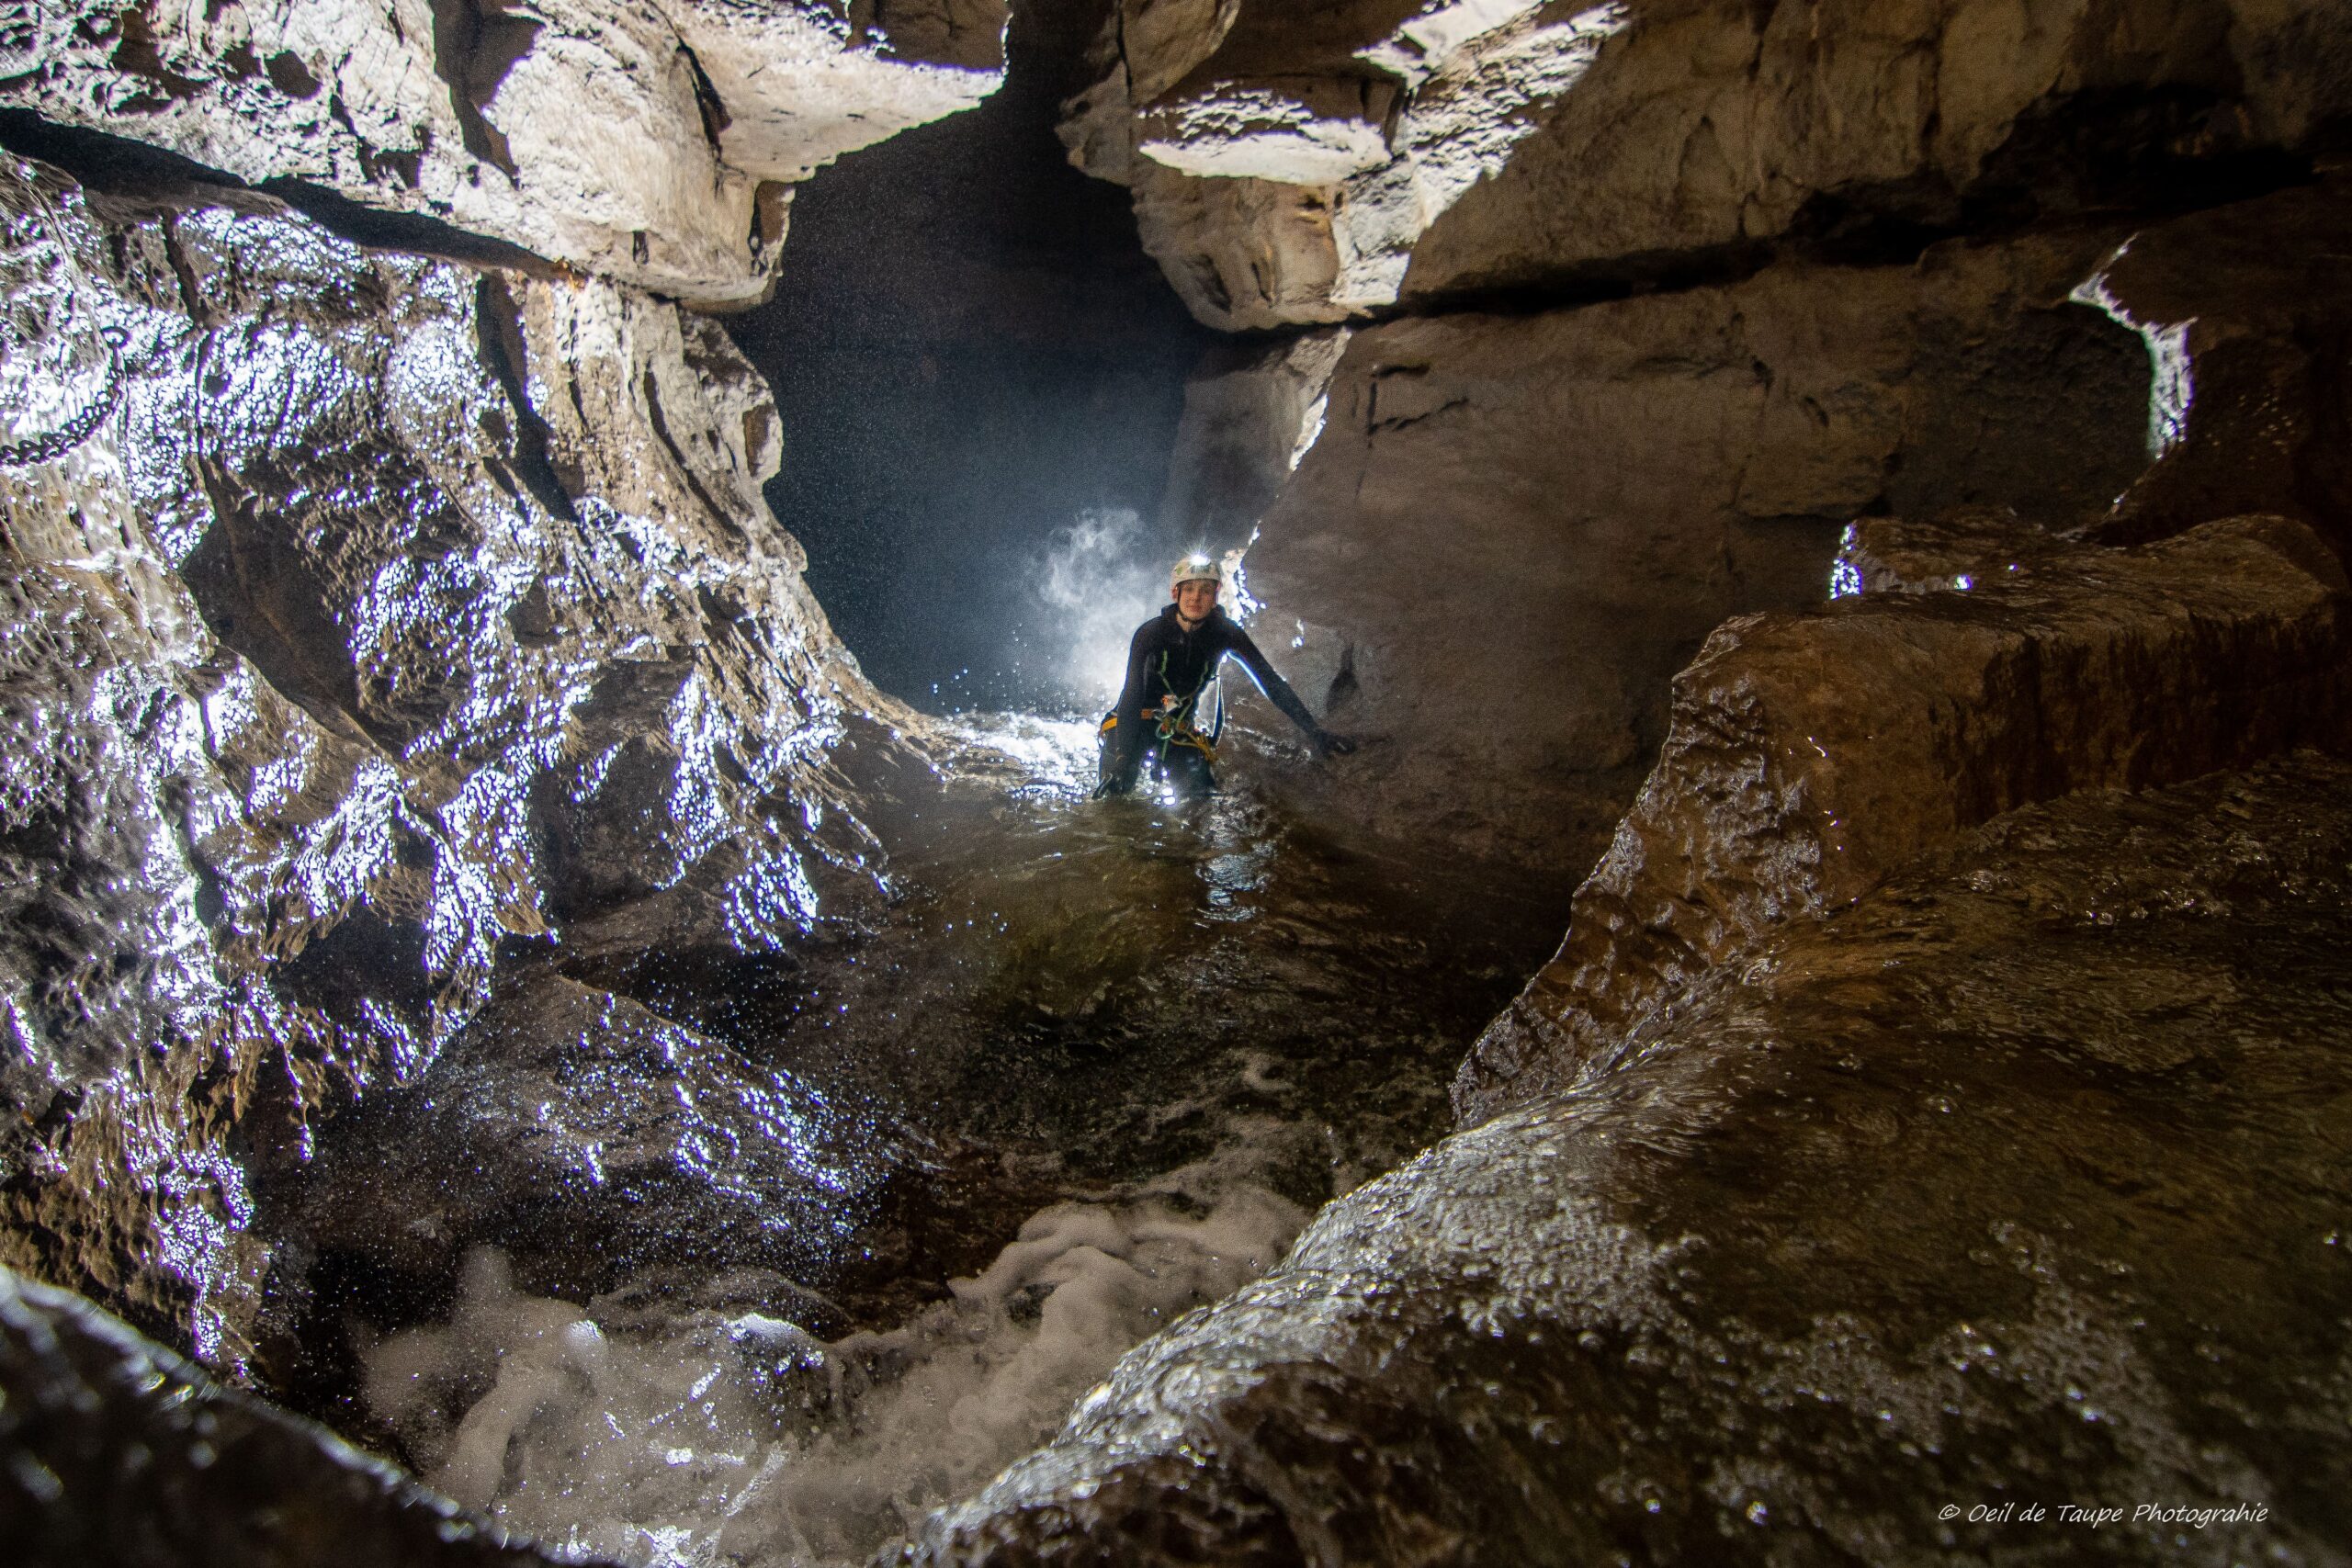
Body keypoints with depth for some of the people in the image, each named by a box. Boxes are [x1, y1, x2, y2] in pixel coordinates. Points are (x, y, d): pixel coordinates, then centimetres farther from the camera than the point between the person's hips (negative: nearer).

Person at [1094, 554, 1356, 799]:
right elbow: (1132, 693, -29)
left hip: (1181, 728, 3)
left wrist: (1314, 731, -32)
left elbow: (1270, 680, -19)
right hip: (1137, 721, -2)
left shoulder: (1224, 633, -14)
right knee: (1117, 787, -24)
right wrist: (1121, 763, -41)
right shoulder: (1150, 633, -21)